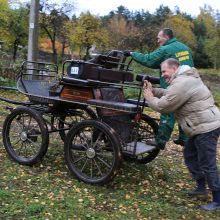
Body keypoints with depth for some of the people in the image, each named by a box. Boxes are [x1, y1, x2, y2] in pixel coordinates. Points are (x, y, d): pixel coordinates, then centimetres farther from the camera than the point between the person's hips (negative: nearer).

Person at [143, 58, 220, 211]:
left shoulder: (181, 84, -21)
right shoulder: (184, 78, 16)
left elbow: (163, 106, -16)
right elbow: (169, 94, 21)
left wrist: (149, 98, 2)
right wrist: (152, 90, 8)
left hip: (207, 128, -11)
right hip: (204, 126, 11)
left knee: (207, 164, -4)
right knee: (190, 155, 21)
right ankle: (201, 187, 32)